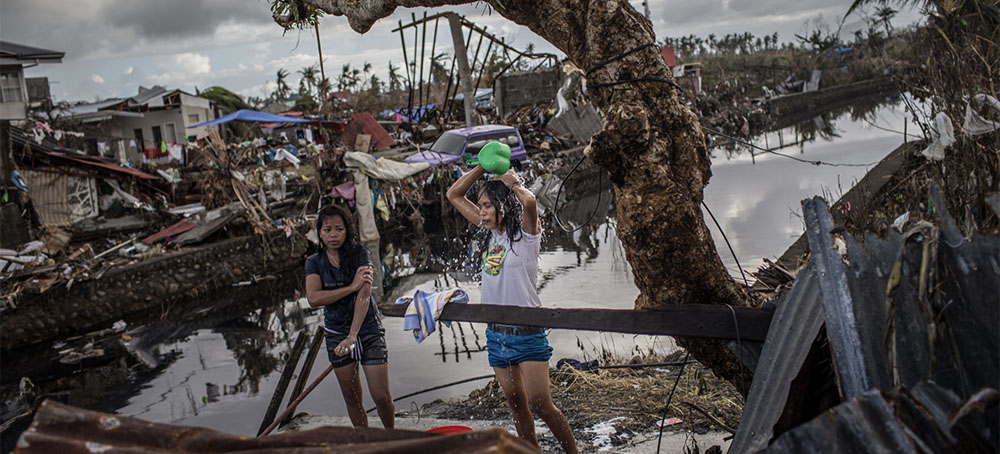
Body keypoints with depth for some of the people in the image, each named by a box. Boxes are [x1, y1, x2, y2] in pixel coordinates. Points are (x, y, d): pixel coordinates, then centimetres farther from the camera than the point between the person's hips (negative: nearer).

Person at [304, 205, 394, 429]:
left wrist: (353, 335, -30)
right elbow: (313, 298, -18)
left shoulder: (359, 254, -8)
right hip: (336, 333, 2)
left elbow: (364, 296, -19)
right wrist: (351, 287, -23)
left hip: (368, 329, -2)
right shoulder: (314, 262, -1)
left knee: (381, 397, -4)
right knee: (352, 399, 9)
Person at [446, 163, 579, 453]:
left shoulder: (525, 233, -7)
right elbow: (454, 195, 15)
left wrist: (511, 182, -11)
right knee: (517, 406, 11)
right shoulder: (492, 232, 10)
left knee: (540, 405, -8)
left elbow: (529, 200, -31)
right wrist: (483, 167, 4)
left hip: (525, 332, -6)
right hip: (496, 333, 7)